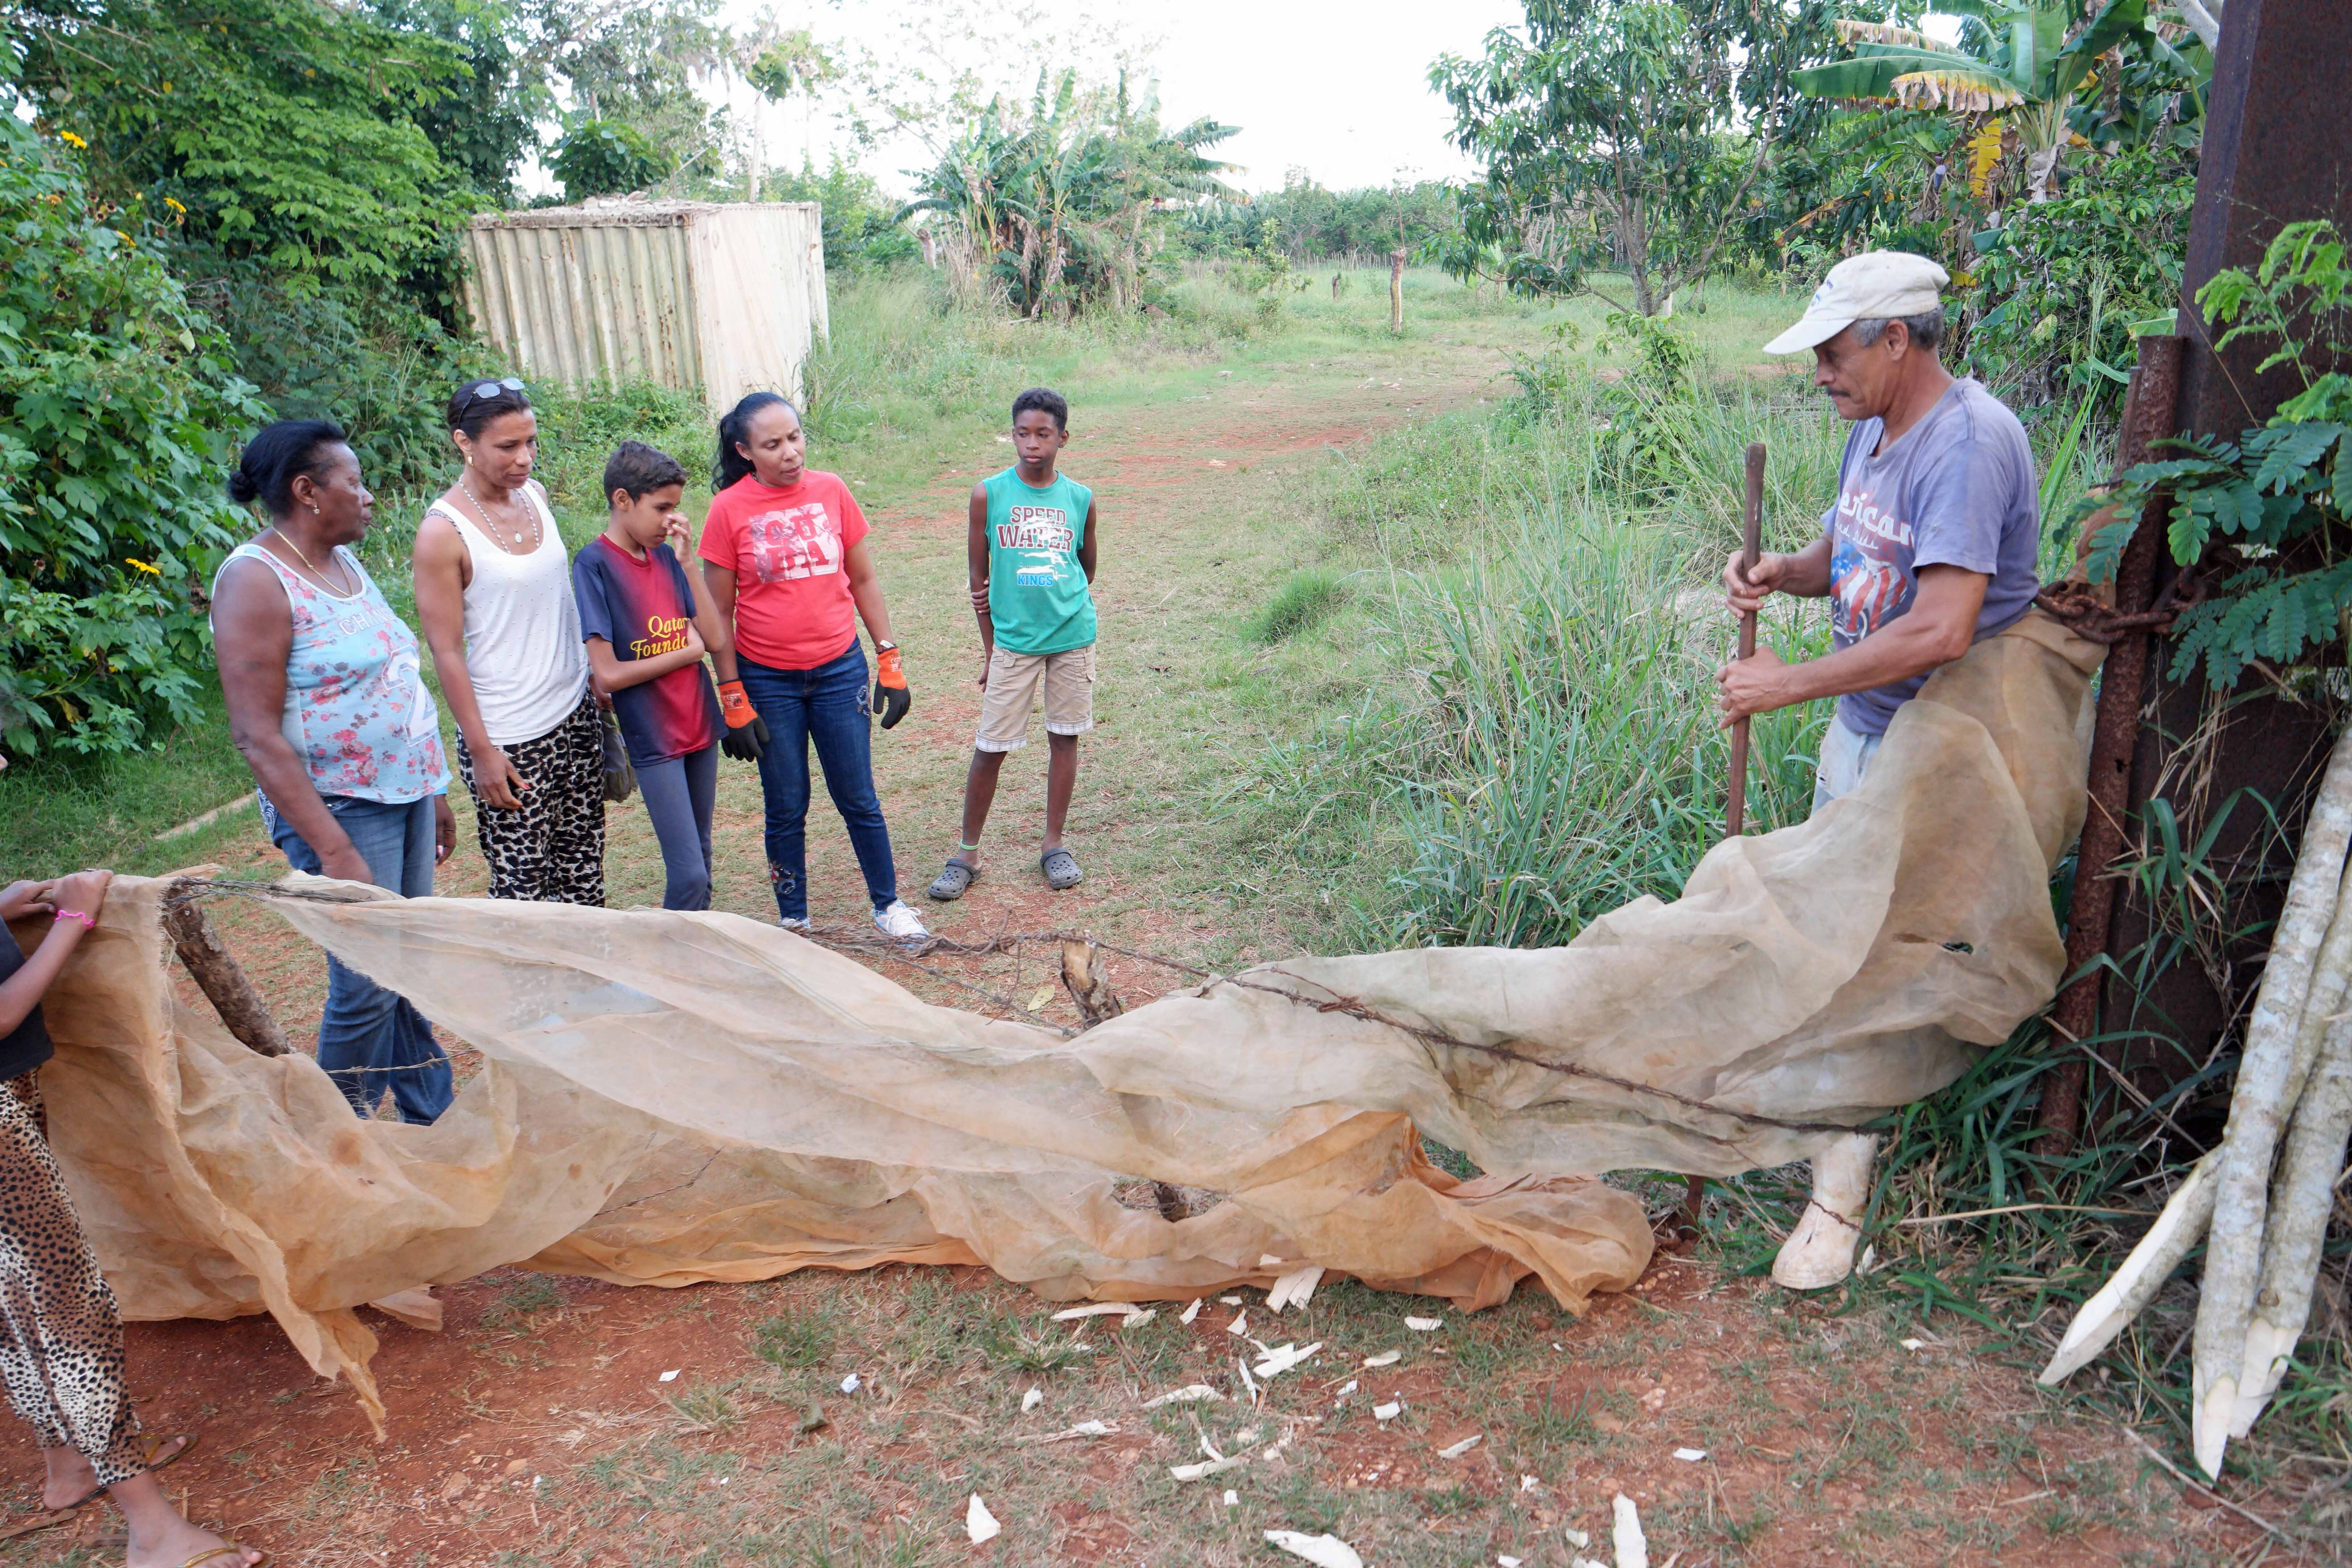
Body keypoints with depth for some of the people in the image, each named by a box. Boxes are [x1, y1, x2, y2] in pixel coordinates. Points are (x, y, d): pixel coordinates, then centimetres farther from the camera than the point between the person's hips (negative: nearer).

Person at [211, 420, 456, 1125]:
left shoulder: (345, 562, 11)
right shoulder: (256, 578, -14)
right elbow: (257, 736, -19)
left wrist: (435, 792, 19)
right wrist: (333, 850, -23)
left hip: (407, 795, 8)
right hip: (342, 810, -8)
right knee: (367, 991, -3)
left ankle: (435, 1116, 24)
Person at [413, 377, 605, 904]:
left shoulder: (534, 495, 5)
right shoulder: (444, 531, -15)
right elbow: (446, 652, -13)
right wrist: (480, 750, -14)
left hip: (577, 711, 7)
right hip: (509, 738, -6)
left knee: (583, 869, 13)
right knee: (523, 883, 1)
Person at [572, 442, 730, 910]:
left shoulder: (664, 556, 7)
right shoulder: (595, 564, -11)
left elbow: (716, 639, 0)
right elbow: (608, 675, -17)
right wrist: (688, 652, -9)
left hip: (700, 726, 7)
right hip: (653, 738, -7)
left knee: (699, 861, 15)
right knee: (688, 875, -9)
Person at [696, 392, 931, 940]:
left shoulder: (831, 490, -2)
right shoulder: (730, 509, -8)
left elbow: (864, 581, 6)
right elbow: (719, 611, -4)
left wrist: (890, 661, 3)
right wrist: (733, 699, -6)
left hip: (840, 670, 1)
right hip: (768, 681, -1)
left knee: (858, 798, 9)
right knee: (787, 808, 10)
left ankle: (888, 904, 28)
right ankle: (793, 922, 27)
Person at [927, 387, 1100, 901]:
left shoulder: (1081, 499, -1)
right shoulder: (989, 494, -5)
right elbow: (979, 578, 1)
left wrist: (1065, 608, 10)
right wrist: (989, 649, 3)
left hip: (1072, 637, 2)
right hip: (1012, 641, -2)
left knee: (1065, 737, 9)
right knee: (991, 748, 1)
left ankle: (1054, 845, 23)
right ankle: (967, 854, 14)